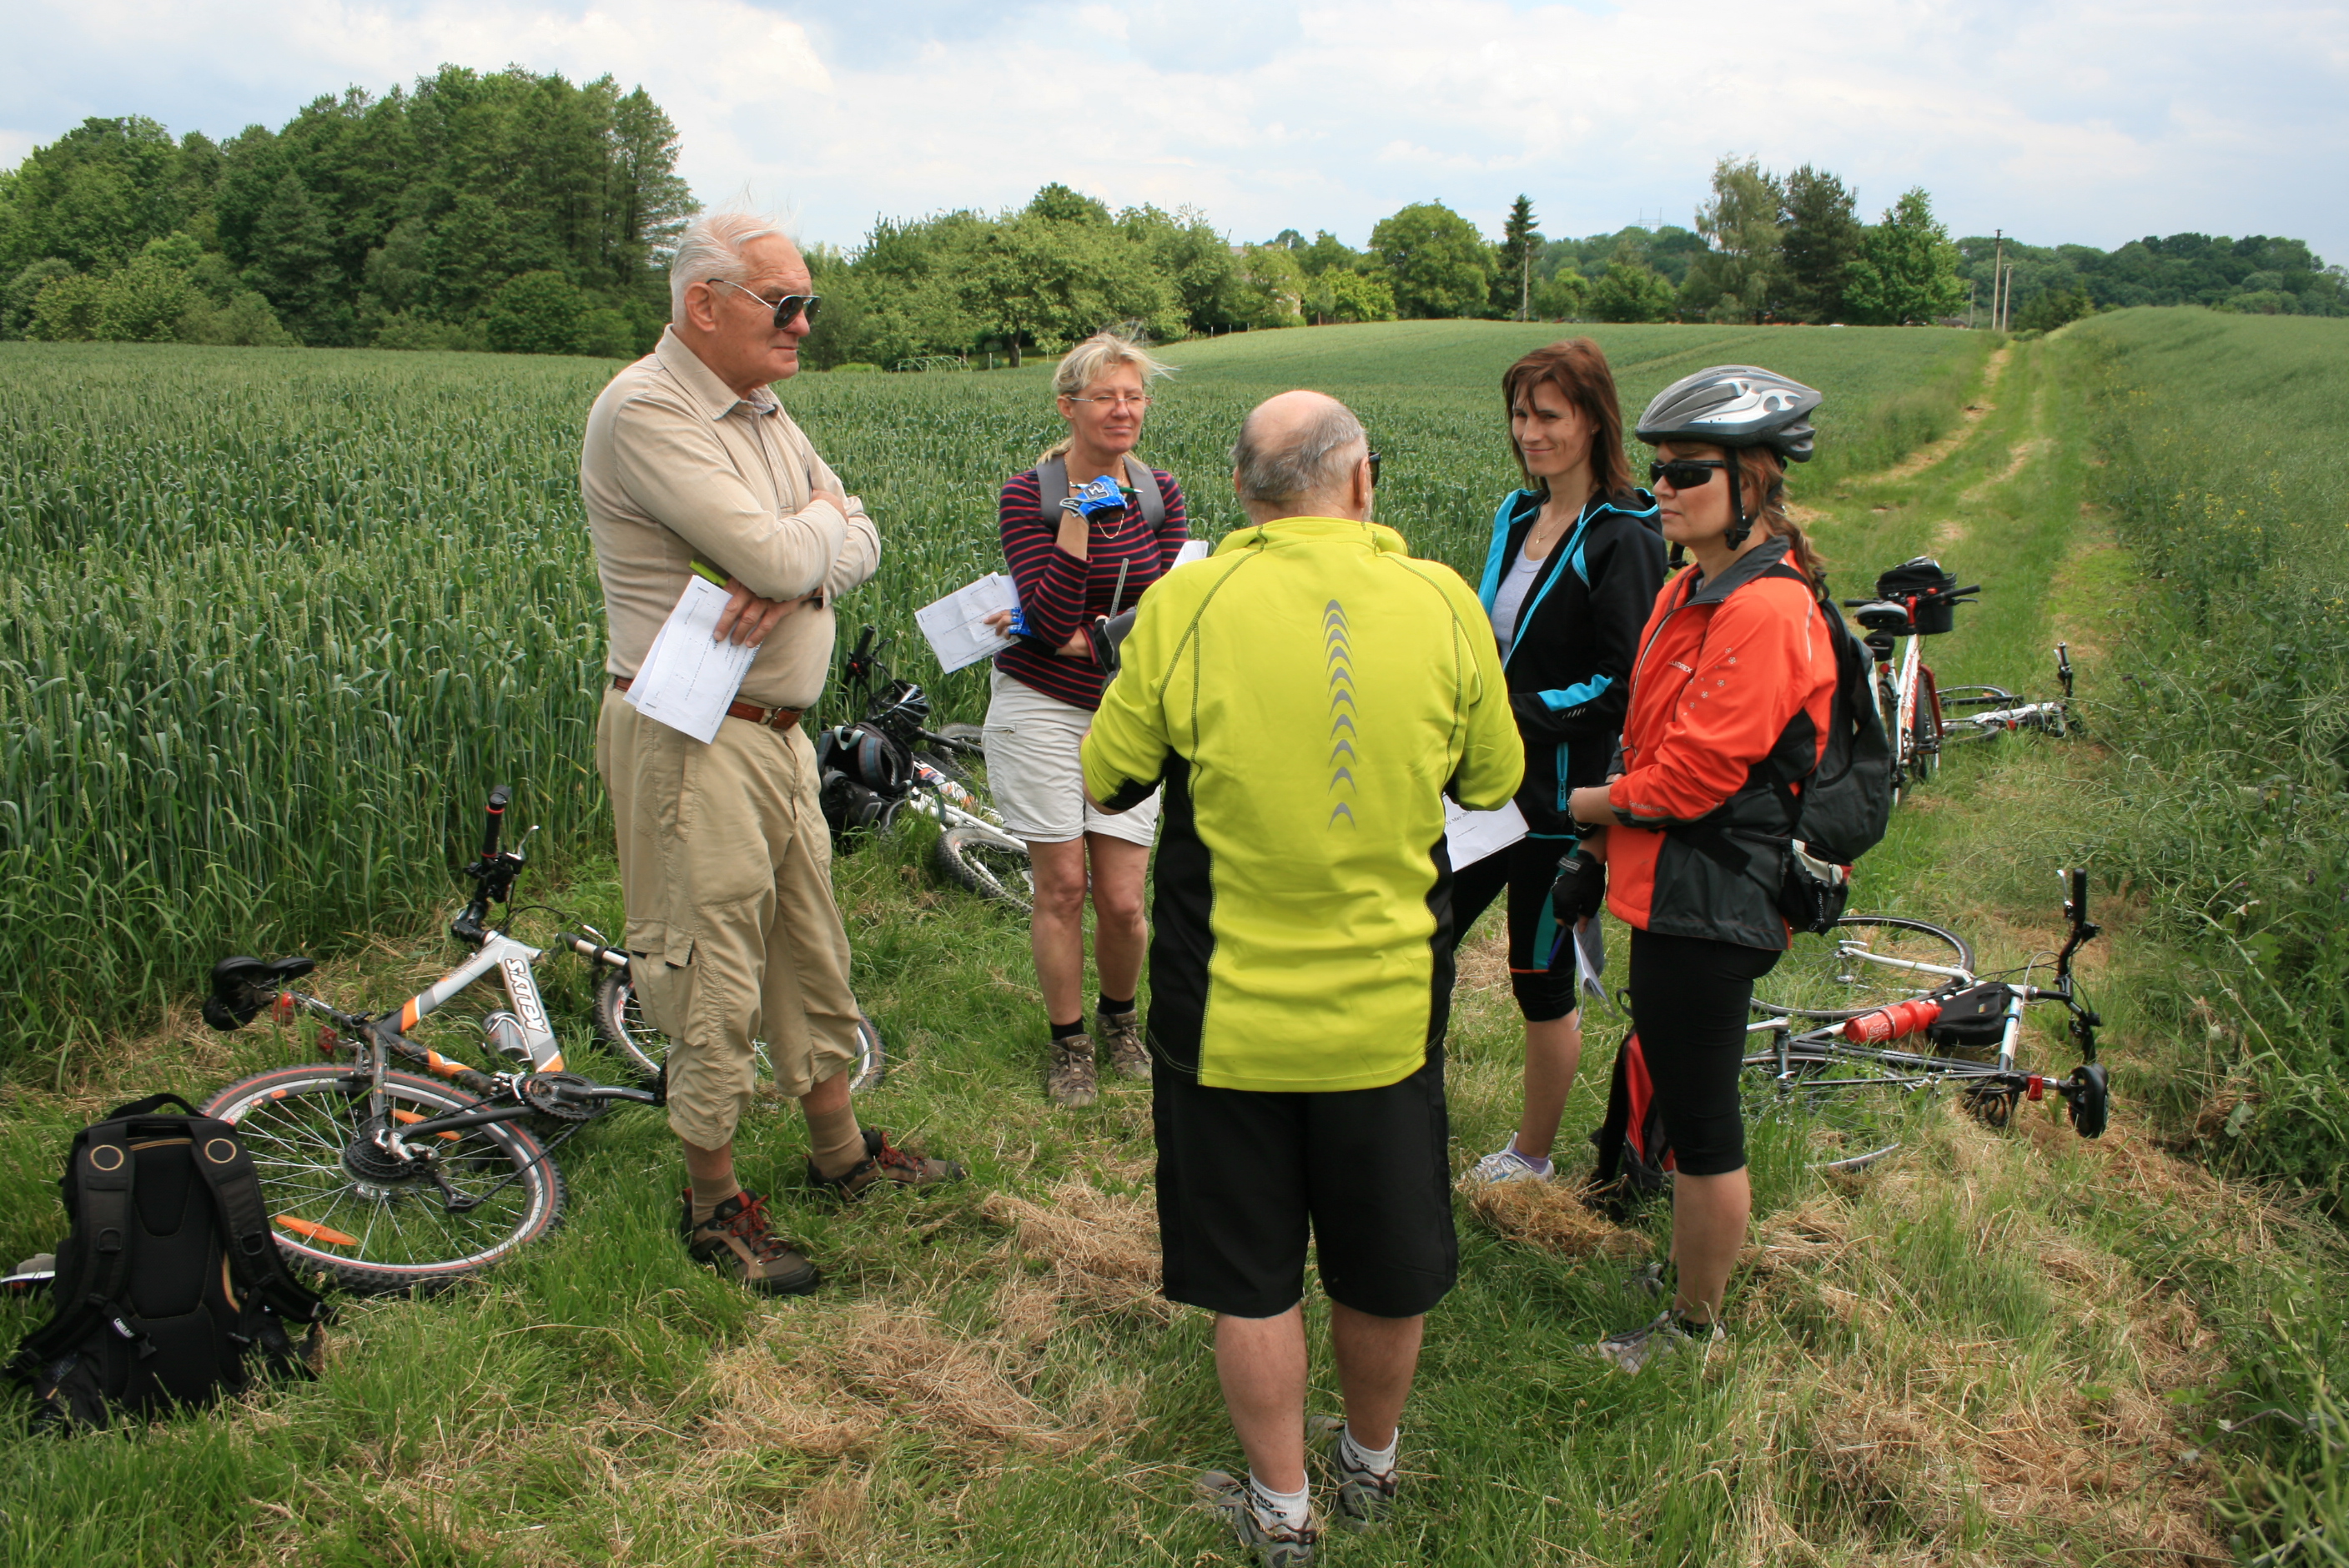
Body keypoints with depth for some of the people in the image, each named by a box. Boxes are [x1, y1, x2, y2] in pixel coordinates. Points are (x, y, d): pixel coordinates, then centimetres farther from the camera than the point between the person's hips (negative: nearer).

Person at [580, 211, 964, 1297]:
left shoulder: (760, 412, 12)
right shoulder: (646, 412, -17)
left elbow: (858, 543, 7)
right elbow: (772, 553, -25)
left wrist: (797, 572, -15)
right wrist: (817, 522, -3)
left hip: (777, 732, 9)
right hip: (692, 744, -9)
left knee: (811, 950, 20)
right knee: (714, 976, 1)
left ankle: (841, 1150, 38)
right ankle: (713, 1202, 19)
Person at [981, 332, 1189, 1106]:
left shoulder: (1160, 494, 3)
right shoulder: (1029, 493, -8)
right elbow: (1051, 620, -18)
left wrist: (1082, 639, -13)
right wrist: (1077, 511, -22)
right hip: (1040, 708, -3)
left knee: (1123, 900, 1)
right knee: (1062, 885, 0)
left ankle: (1120, 1018, 30)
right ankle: (1068, 1043, 21)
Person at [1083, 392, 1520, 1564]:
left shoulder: (1184, 605, -13)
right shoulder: (1444, 603, -8)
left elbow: (1108, 782, -1)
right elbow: (1494, 780, 5)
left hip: (1228, 1012, -1)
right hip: (1388, 1008, 2)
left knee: (1251, 1275, 17)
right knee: (1385, 1265, 22)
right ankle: (1370, 1466, 44)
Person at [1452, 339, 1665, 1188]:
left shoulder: (1622, 538, -14)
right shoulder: (1517, 516, 10)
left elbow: (1620, 687, -18)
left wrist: (1511, 713, -24)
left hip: (1561, 796, -7)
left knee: (1541, 979, 7)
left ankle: (1532, 1156, 27)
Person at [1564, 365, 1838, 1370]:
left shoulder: (1765, 611, -21)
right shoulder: (1693, 589, 11)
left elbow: (1689, 776, -21)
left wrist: (1588, 803, -5)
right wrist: (1612, 812, 5)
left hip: (1707, 902, -10)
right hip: (1672, 890, 10)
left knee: (1702, 1125, 4)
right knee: (1677, 1097, 22)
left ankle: (1695, 1328, 21)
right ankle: (1690, 1270, 40)